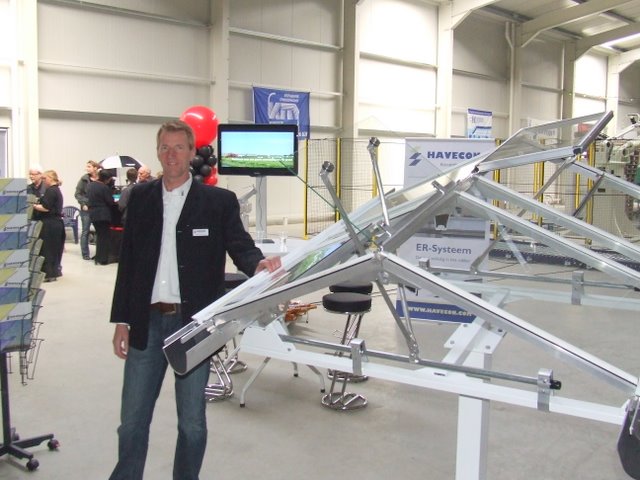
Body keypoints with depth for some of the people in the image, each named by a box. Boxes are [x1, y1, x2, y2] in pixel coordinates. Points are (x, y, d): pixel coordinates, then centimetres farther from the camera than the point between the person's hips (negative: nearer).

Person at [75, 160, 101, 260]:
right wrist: (83, 204, -9)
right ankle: (85, 254, 10)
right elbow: (78, 194, 1)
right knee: (85, 231, 3)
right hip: (86, 209, 0)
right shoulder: (84, 179, -1)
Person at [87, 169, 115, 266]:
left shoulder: (90, 185, 6)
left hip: (92, 214, 7)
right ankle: (103, 259, 3)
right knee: (104, 236, 2)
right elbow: (111, 202, -15)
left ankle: (98, 258, 23)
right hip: (103, 215, -7)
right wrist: (115, 202, 5)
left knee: (99, 235, 19)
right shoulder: (105, 187, -17)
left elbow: (88, 197, 16)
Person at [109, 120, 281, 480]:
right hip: (146, 322, 3)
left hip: (193, 322, -2)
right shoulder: (140, 197, 8)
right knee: (132, 421, 11)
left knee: (192, 422, 9)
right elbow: (128, 262, 9)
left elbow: (240, 246, -6)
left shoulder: (220, 201, -1)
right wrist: (122, 320, 6)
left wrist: (258, 263, -30)